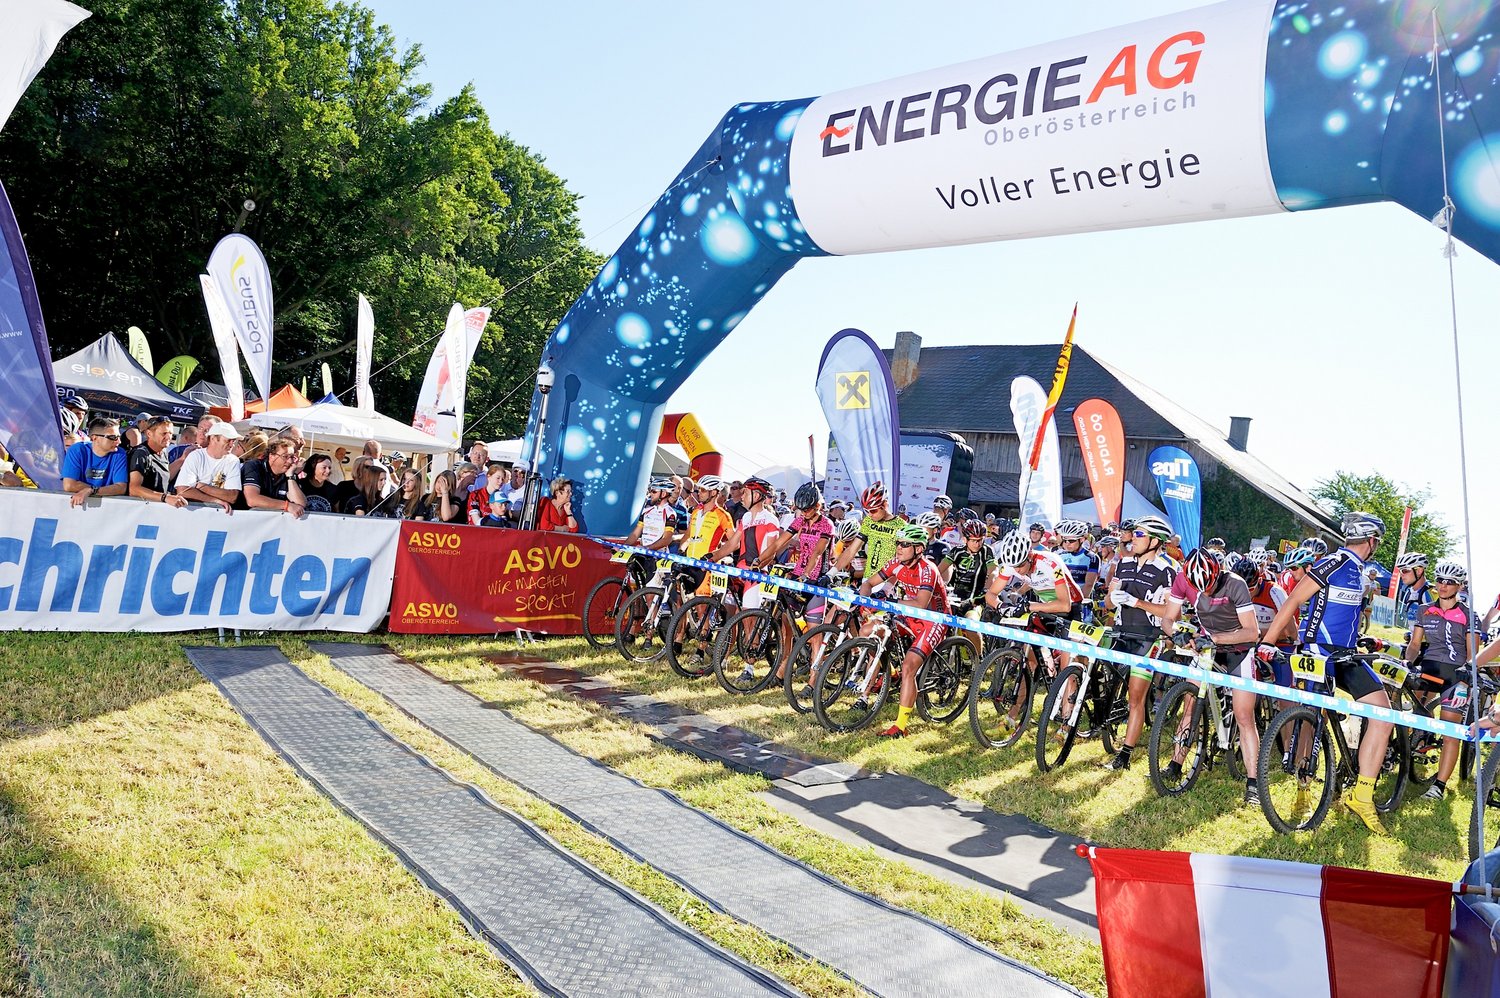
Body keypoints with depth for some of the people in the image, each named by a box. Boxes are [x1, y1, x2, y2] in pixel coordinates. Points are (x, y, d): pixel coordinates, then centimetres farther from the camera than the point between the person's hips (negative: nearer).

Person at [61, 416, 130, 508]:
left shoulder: (119, 455, -4)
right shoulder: (77, 450, -6)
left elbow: (121, 488, -12)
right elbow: (69, 485, -15)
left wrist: (90, 491, -24)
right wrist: (109, 489, -12)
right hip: (76, 504, 0)